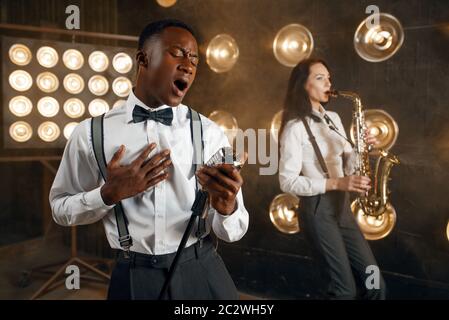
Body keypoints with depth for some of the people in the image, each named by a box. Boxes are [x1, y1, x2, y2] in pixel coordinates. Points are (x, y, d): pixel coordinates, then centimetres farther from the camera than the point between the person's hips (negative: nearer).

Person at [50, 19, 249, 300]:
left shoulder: (210, 133, -7)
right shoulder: (92, 133, -7)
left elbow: (232, 233, -6)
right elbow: (61, 208, 3)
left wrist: (227, 207, -29)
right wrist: (110, 193, -15)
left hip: (201, 274, 1)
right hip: (134, 279, 0)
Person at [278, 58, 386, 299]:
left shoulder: (333, 118, 11)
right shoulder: (295, 127, -12)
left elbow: (346, 164, 15)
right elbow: (288, 182, -16)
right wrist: (336, 183, -21)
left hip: (342, 205, 7)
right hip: (317, 209, -7)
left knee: (375, 283, 8)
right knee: (345, 288, -1)